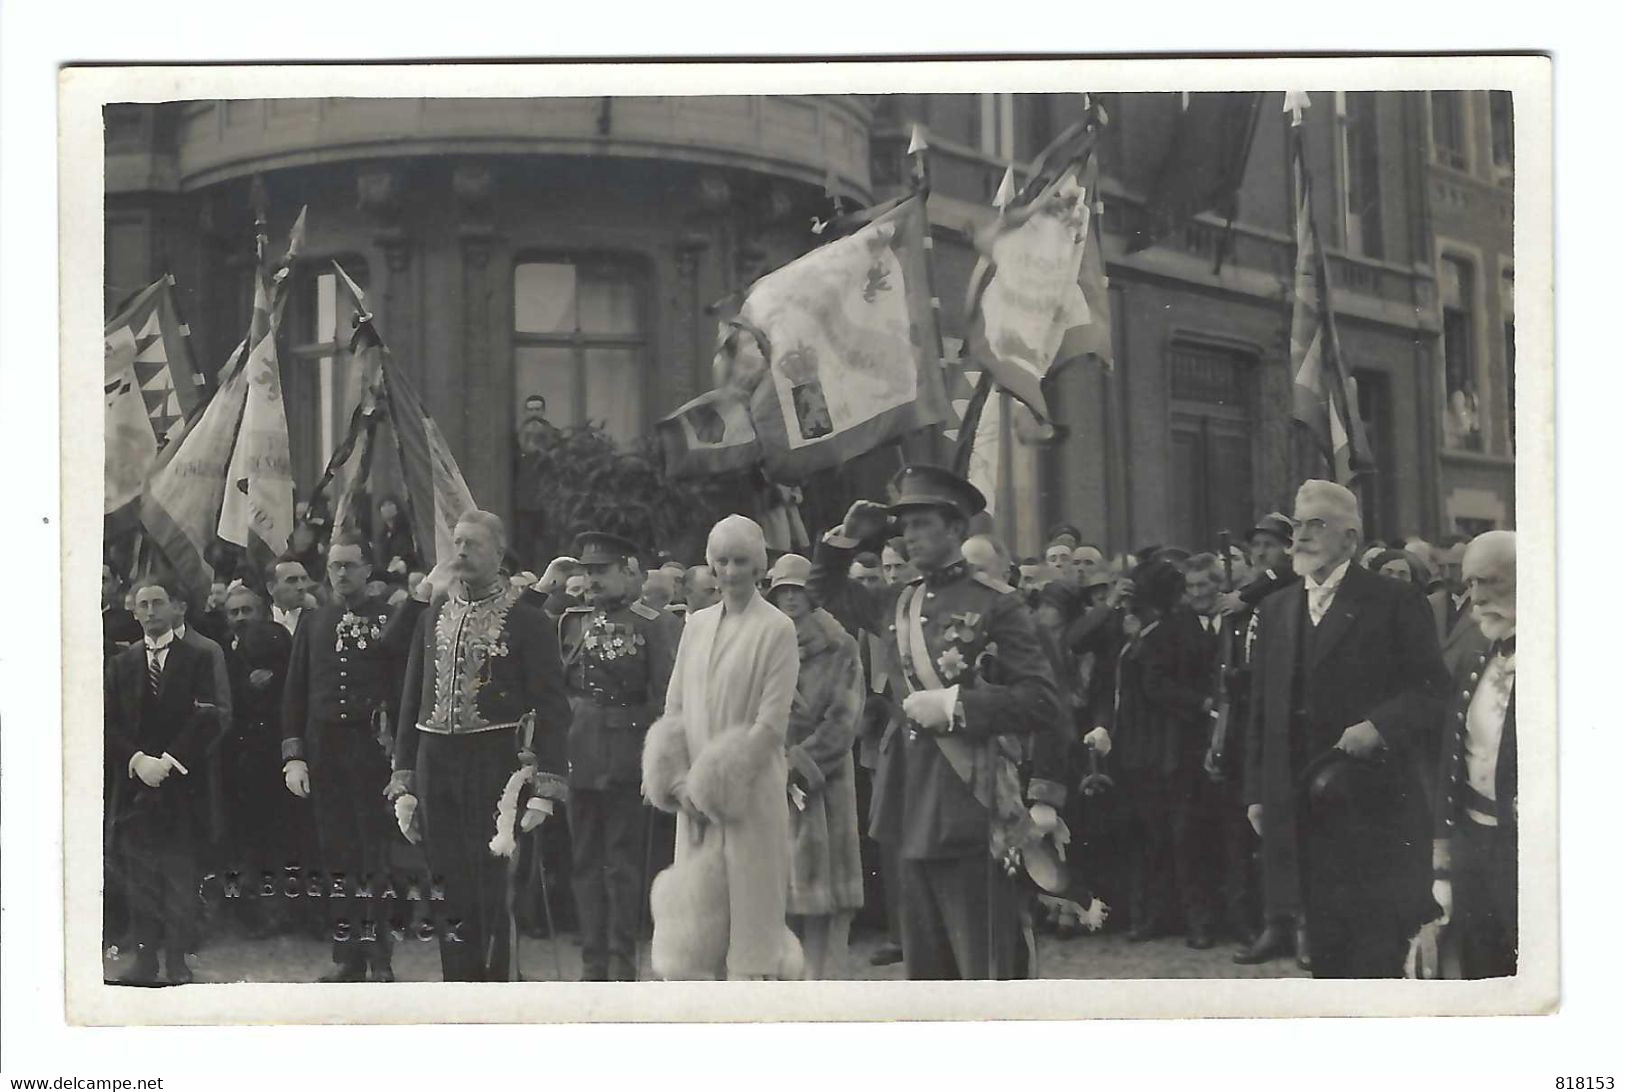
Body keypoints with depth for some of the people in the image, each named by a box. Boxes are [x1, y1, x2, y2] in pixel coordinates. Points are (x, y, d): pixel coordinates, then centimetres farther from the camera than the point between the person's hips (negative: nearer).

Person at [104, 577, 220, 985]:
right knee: (138, 877, 0)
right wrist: (137, 760, -11)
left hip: (182, 783, -2)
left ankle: (177, 959, 2)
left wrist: (169, 762, -14)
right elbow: (109, 724, 6)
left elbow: (205, 719, -5)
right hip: (134, 781, 2)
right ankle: (145, 957, 3)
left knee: (181, 874, -2)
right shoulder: (121, 664, 12)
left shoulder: (197, 660, 4)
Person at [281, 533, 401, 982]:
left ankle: (380, 958, 2)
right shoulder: (312, 623, 12)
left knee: (376, 852, -3)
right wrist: (293, 755, 3)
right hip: (324, 752, 4)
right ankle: (347, 956, 11)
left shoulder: (389, 620, 1)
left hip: (373, 748, -3)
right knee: (336, 854, 5)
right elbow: (295, 693, 11)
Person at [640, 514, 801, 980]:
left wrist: (717, 782, -14)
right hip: (696, 798, 5)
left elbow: (772, 722, -10)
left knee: (751, 905, -3)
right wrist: (681, 782, -3)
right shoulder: (697, 626, 12)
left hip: (752, 792, -5)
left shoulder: (776, 629, -5)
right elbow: (675, 710, 11)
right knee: (698, 903, 4)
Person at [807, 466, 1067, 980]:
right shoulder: (899, 602, 13)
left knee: (987, 971, -7)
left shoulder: (996, 603, -6)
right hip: (914, 807, 7)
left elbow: (1041, 700, -12)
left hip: (970, 807, -7)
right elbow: (827, 591, 30)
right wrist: (845, 537, 14)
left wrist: (952, 705, -16)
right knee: (927, 971, 12)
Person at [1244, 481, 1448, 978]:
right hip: (1302, 808, 5)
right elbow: (1263, 709, 16)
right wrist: (1257, 792, 11)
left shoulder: (1394, 603, -2)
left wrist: (1380, 727, -19)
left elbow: (1432, 689, -5)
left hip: (1373, 804, -5)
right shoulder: (1275, 610, 15)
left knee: (1377, 947, -6)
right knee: (1324, 943, 8)